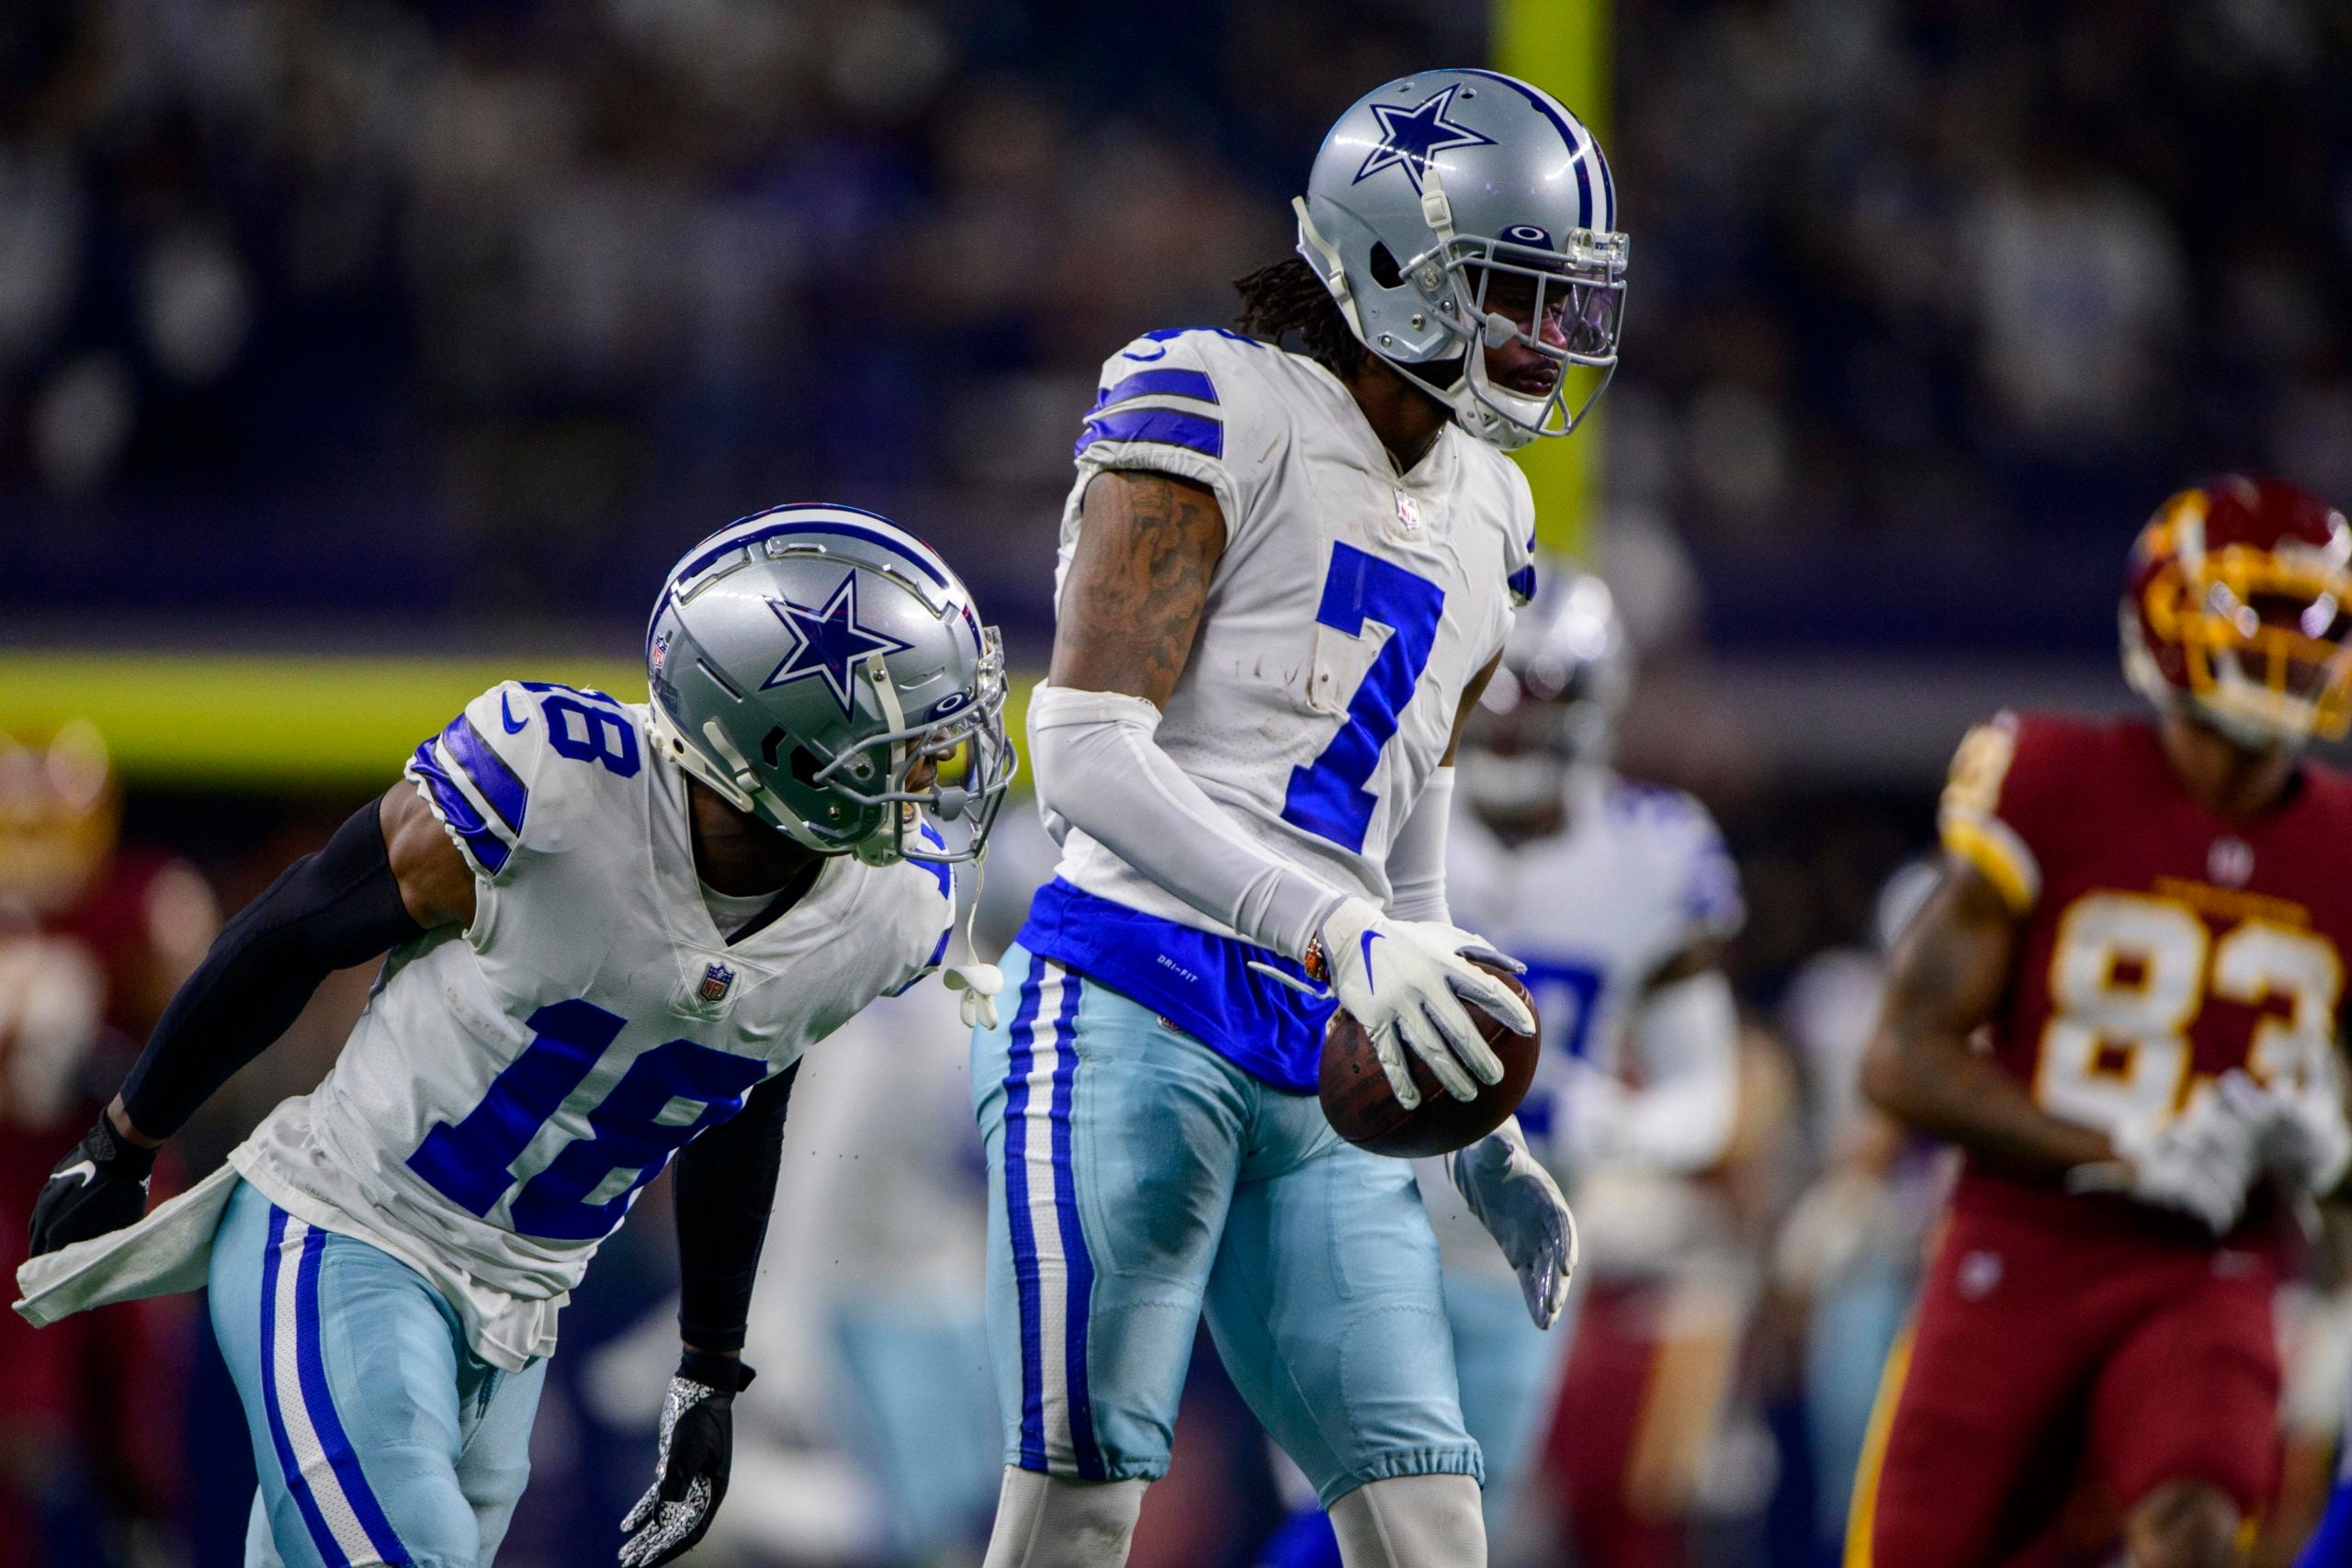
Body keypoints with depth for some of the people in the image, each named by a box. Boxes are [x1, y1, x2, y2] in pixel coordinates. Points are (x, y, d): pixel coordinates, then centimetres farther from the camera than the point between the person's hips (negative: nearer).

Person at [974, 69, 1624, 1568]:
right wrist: (1338, 930, -25)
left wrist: (1485, 1135, 23)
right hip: (1136, 1015, -7)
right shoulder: (1218, 415, -5)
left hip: (1321, 1085, 7)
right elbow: (1087, 754, -15)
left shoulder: (1476, 517, 20)